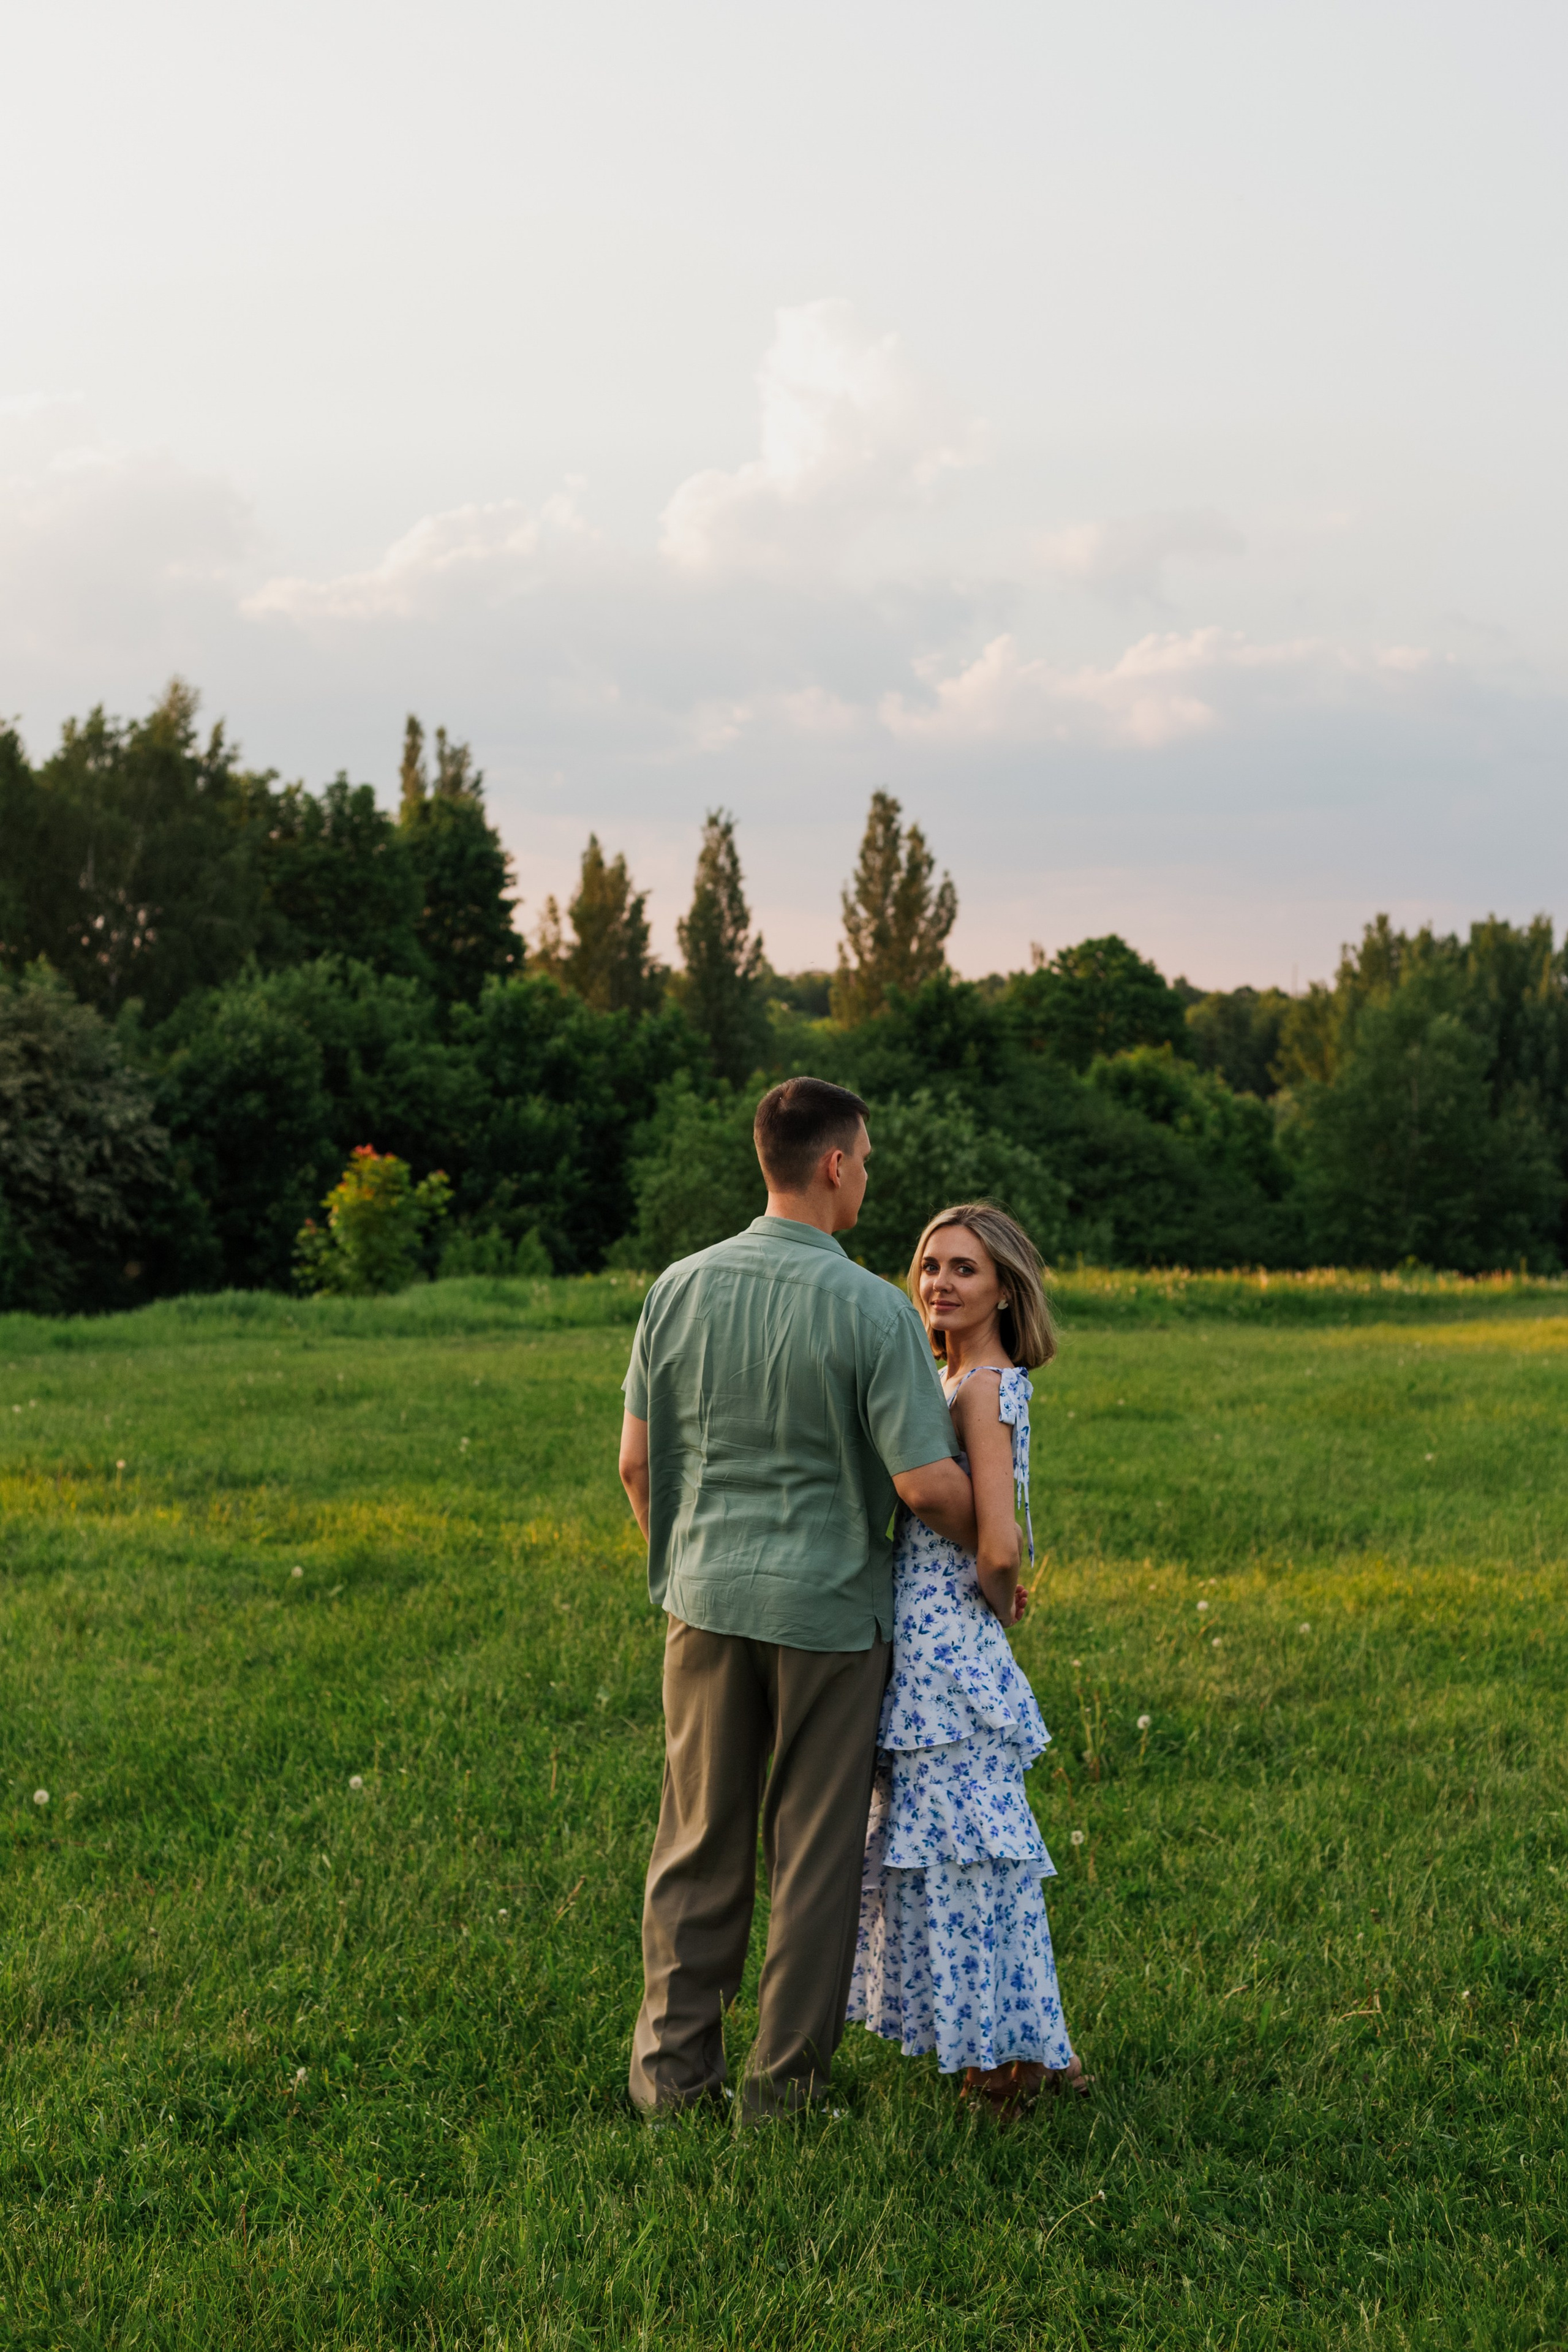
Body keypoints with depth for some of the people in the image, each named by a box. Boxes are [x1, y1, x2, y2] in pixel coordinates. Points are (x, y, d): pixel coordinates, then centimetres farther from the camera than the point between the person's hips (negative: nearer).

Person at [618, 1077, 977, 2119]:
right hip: (830, 1608, -4)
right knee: (815, 1848, 9)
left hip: (709, 1598, 4)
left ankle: (674, 2062, 21)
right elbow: (928, 1483, -18)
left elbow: (637, 1462, 5)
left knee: (701, 1839, 14)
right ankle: (785, 2074, 17)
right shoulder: (872, 1309, -15)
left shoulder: (680, 1288, -1)